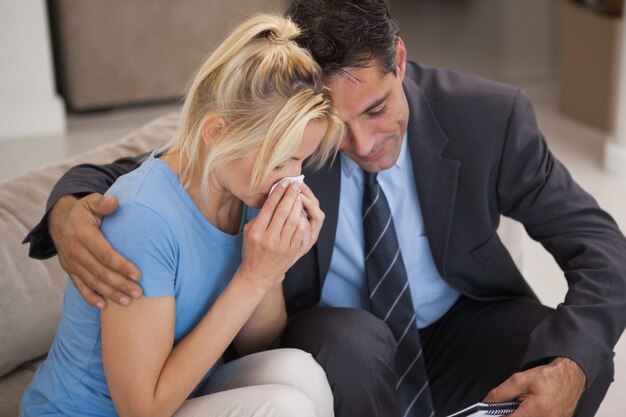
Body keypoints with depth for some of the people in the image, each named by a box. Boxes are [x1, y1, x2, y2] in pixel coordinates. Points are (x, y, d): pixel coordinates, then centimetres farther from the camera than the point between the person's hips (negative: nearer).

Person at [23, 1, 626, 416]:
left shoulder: (489, 116, -18)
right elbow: (131, 174, -10)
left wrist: (572, 368, -33)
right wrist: (68, 209, -36)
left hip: (458, 337, 2)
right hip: (334, 348, -1)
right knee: (350, 340, -36)